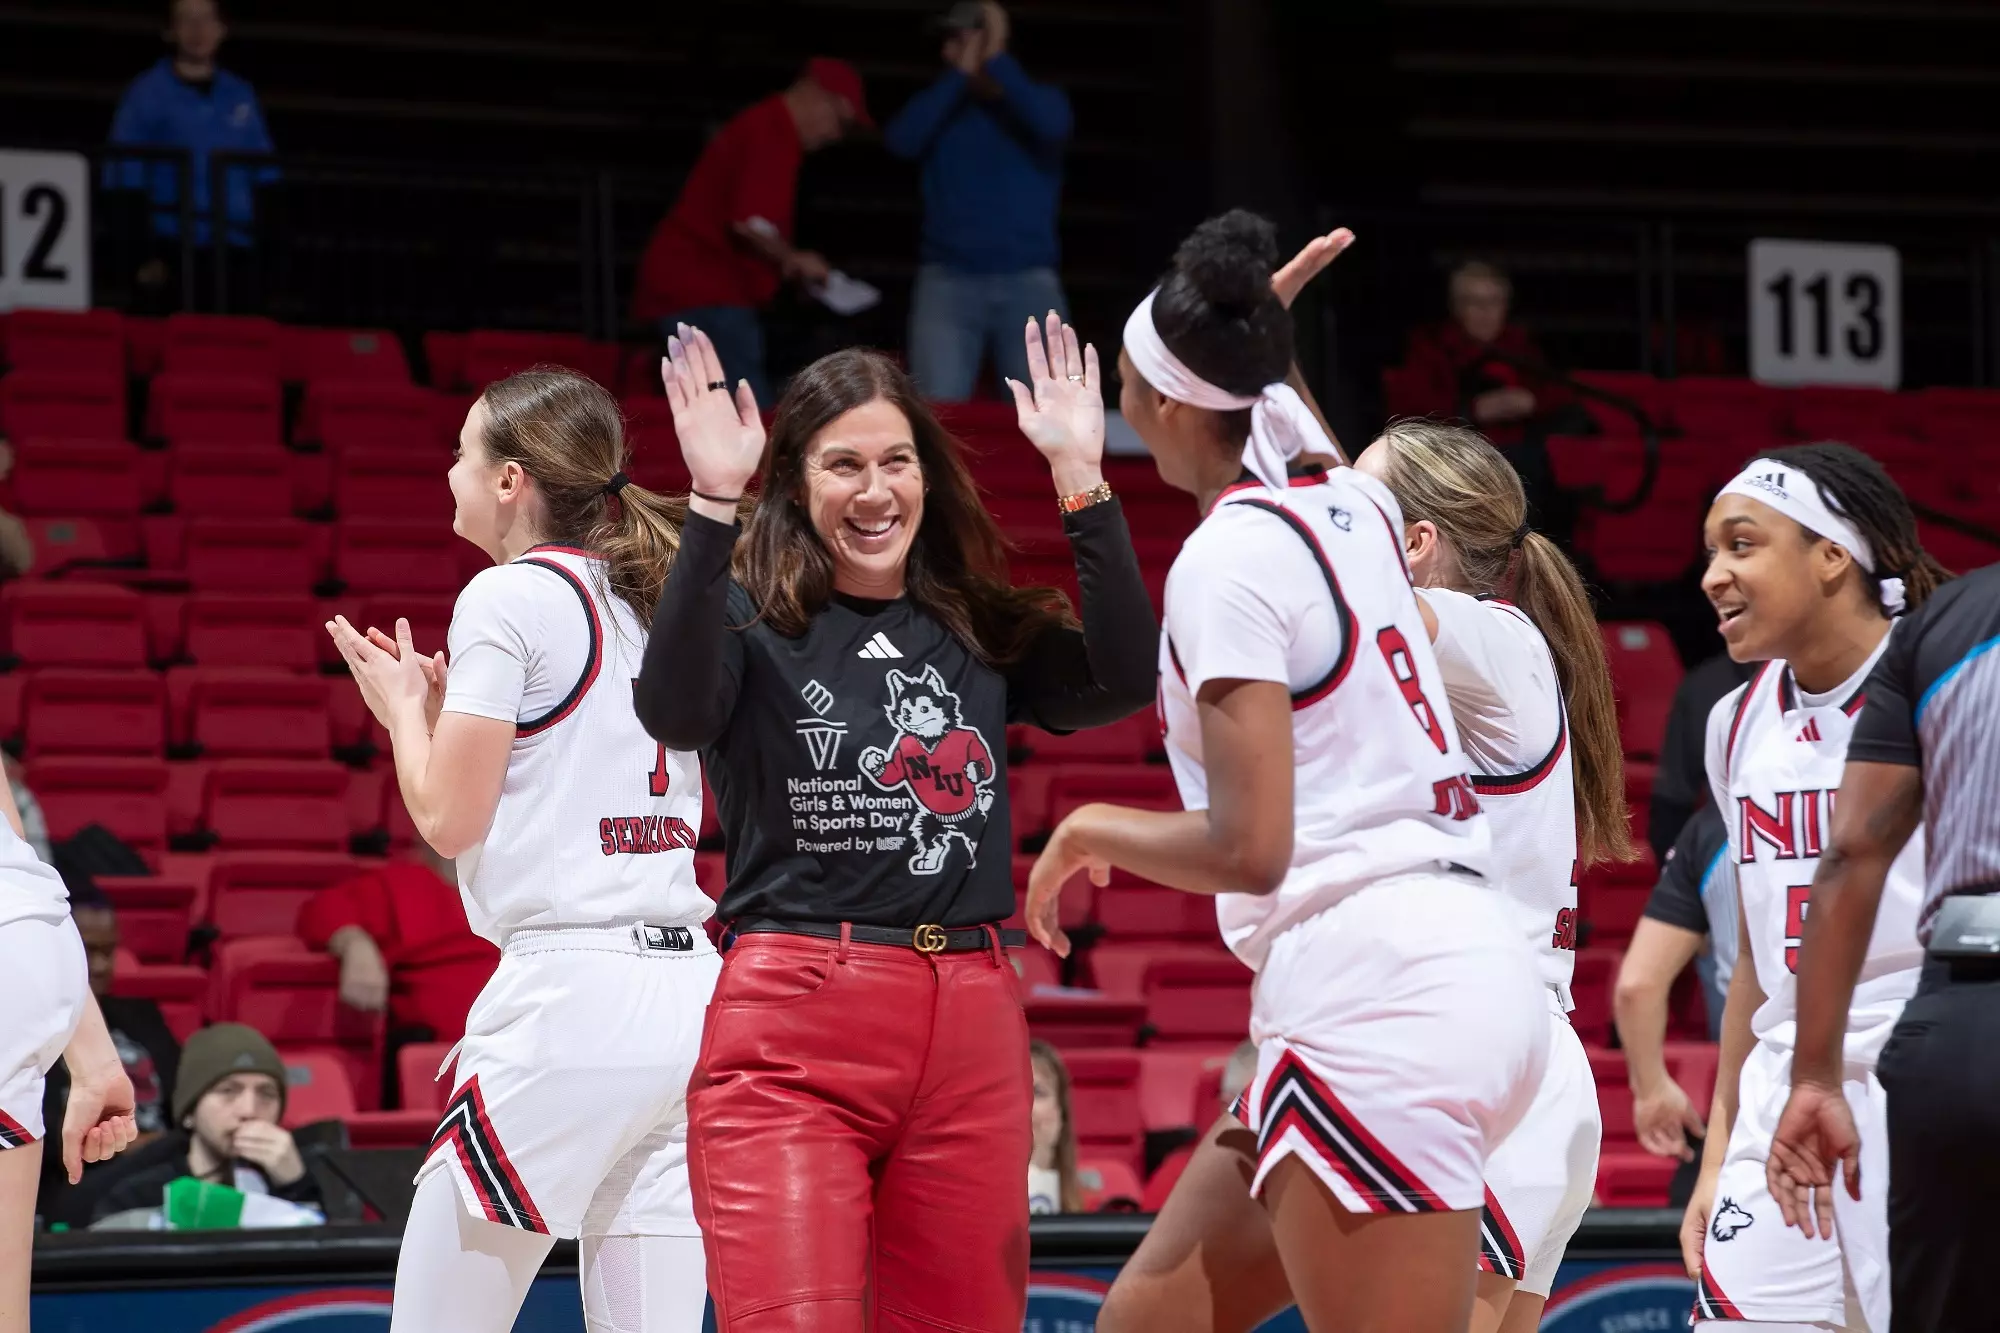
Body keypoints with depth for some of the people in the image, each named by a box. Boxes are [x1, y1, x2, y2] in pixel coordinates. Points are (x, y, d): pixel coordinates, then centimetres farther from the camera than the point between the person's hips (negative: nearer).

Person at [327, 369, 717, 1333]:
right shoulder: (649, 604, 17)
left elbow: (451, 818, -6)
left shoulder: (509, 596, -5)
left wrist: (403, 711, 12)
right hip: (688, 994, 8)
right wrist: (448, 712, 26)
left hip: (568, 992, -8)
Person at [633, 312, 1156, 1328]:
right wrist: (711, 505, -29)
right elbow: (674, 712, -21)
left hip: (972, 1033, 4)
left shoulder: (980, 633, 12)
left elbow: (1123, 681, -5)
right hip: (791, 1044, -4)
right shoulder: (749, 623, 1)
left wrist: (1082, 481, -10)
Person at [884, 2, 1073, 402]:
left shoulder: (1040, 100, 9)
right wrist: (960, 74, -6)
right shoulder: (941, 106, 12)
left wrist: (997, 60, -9)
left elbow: (1052, 126, -15)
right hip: (948, 282, 1)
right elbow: (900, 140, -9)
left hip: (1028, 283, -1)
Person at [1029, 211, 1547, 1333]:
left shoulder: (1228, 555, -11)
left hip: (1374, 995, -9)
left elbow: (1249, 848, -15)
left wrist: (1090, 832, 1)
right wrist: (1257, 337, 51)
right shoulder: (1357, 505, 13)